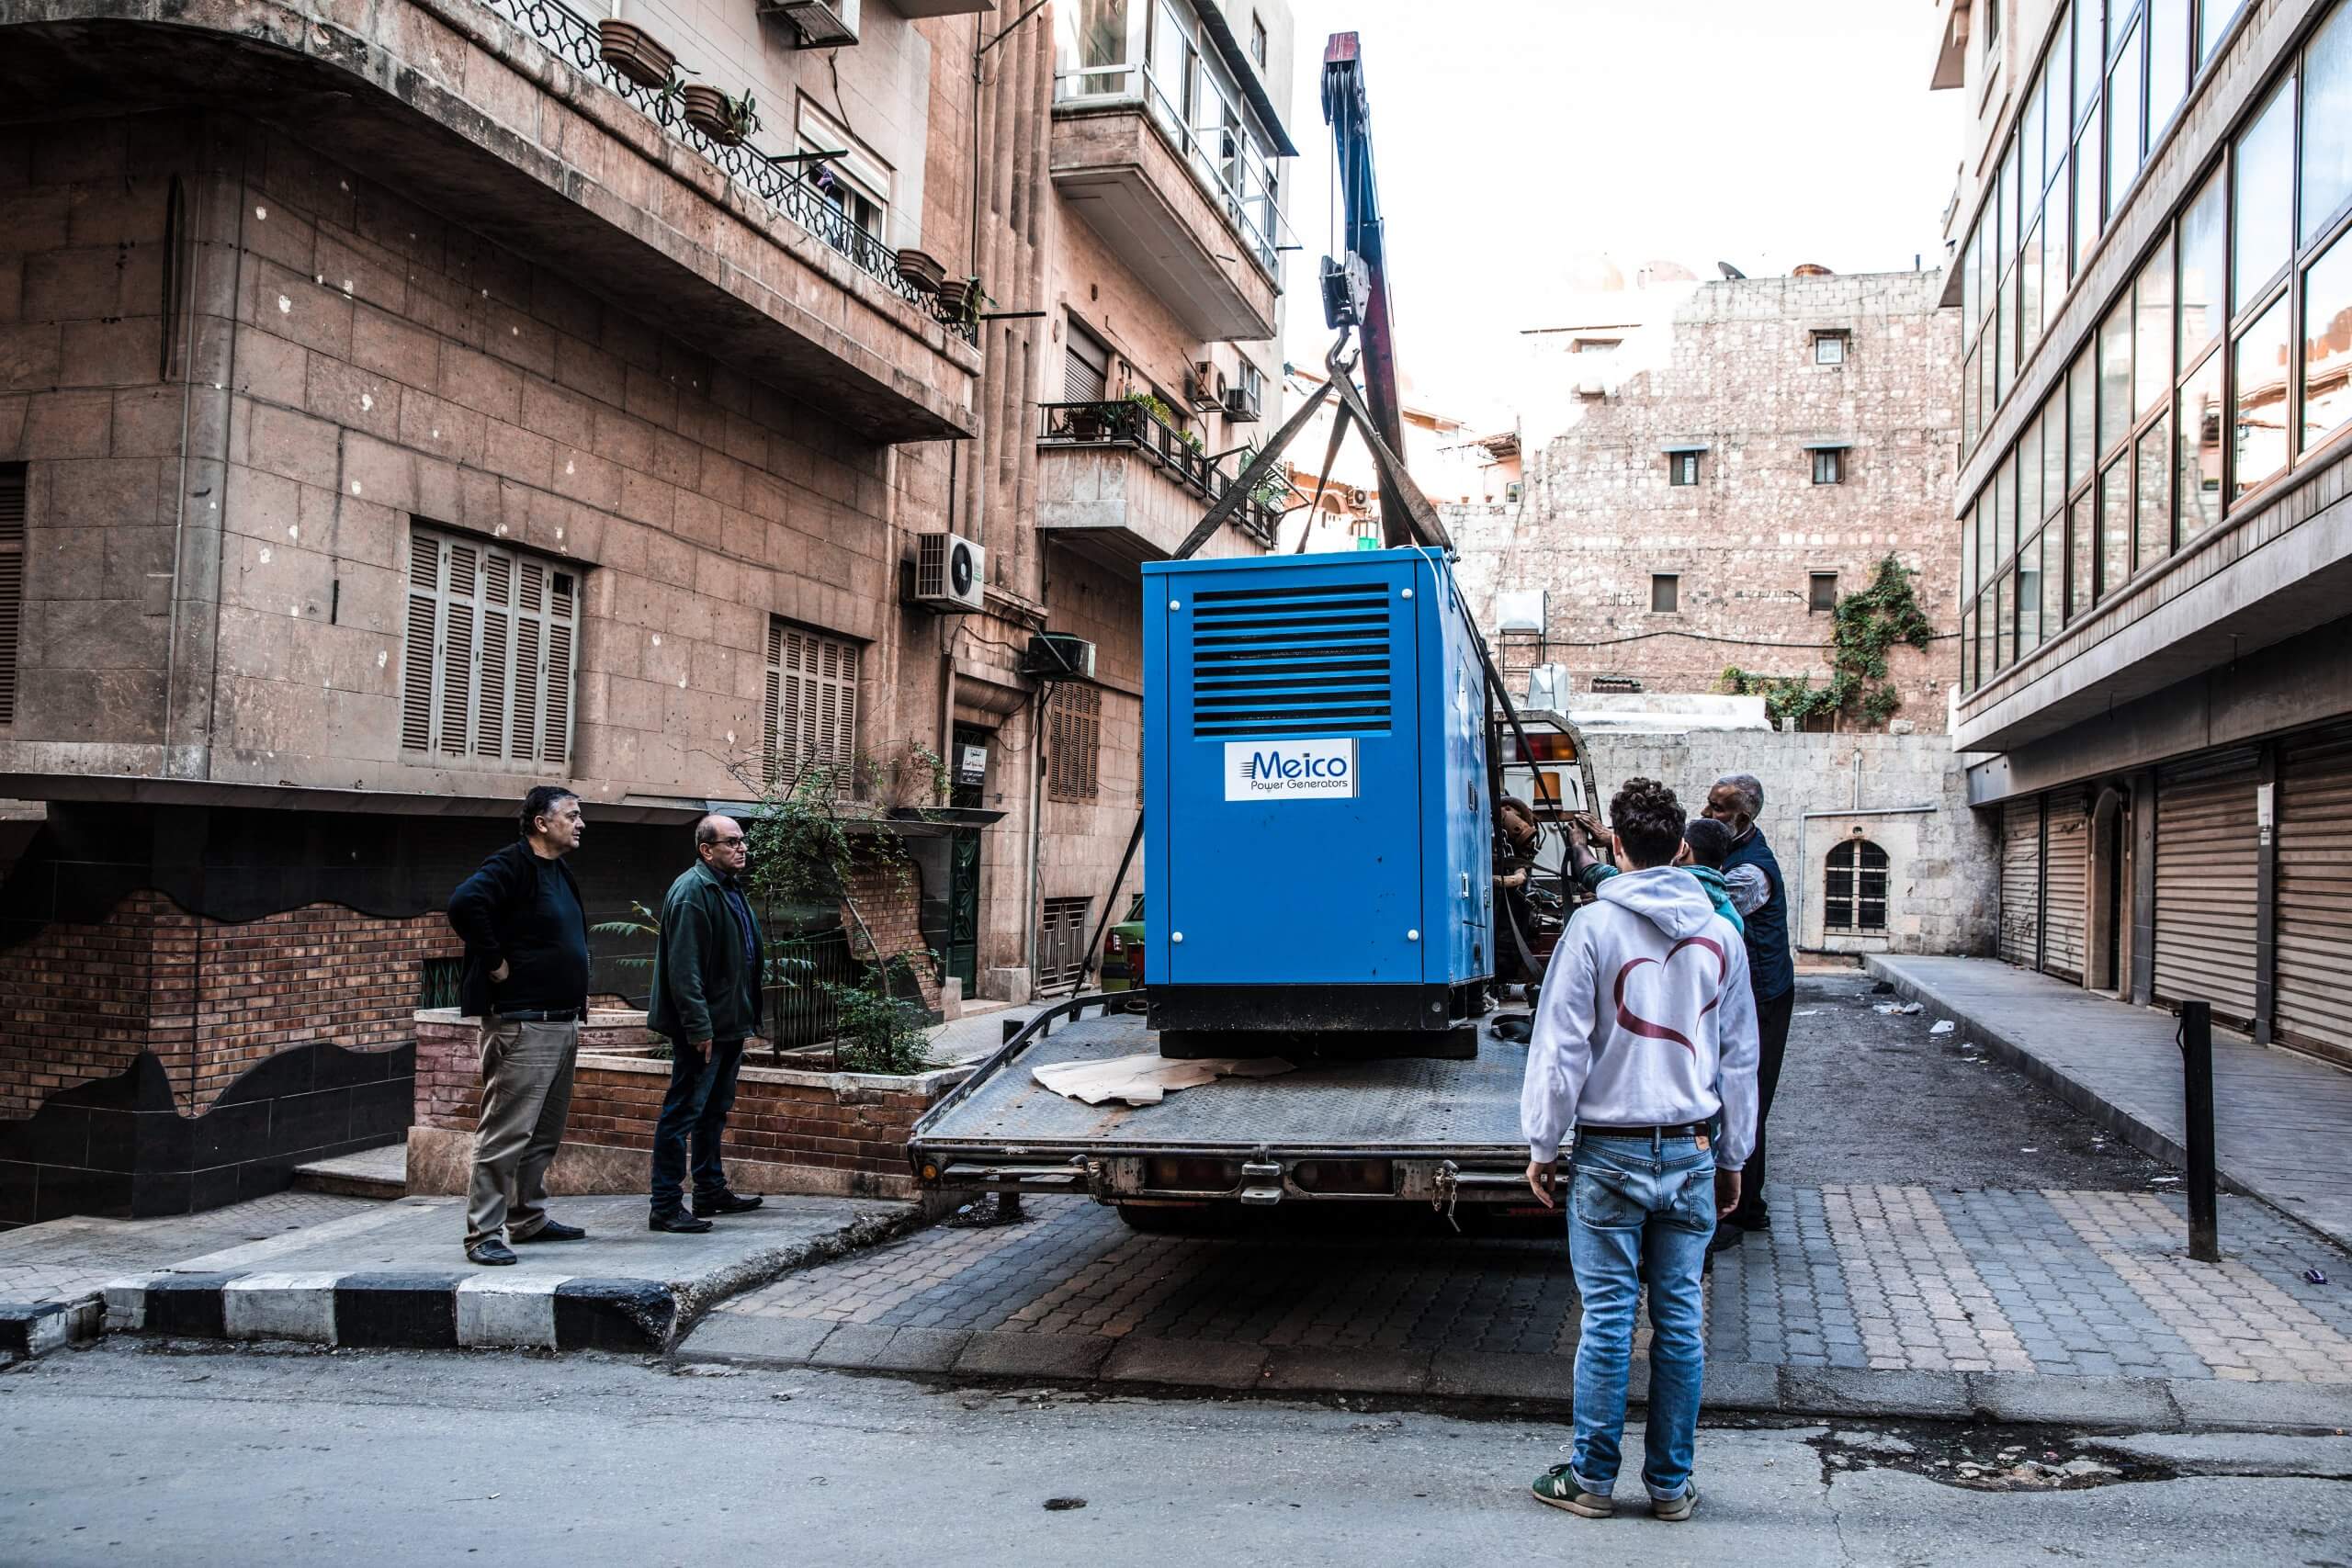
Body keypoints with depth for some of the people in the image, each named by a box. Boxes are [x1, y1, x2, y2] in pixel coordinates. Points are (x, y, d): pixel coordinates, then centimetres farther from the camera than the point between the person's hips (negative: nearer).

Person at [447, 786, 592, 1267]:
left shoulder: (559, 874, 17)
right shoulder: (512, 866, -12)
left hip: (562, 1024, 10)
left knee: (545, 1134, 17)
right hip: (522, 1024, -10)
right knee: (507, 1133, -8)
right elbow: (465, 903, -31)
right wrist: (495, 964, -22)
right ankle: (483, 1233, -3)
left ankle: (529, 1218, 27)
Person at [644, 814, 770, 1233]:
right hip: (703, 1027, -10)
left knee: (715, 1110, 19)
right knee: (682, 1112, -5)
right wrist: (699, 1027, -26)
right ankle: (665, 1207, -1)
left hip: (729, 1024, 10)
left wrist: (748, 1017, 20)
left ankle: (711, 1192, 31)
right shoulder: (692, 891, -17)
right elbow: (683, 968, -23)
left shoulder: (730, 887, 15)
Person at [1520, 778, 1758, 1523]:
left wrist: (1543, 1142, 1)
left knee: (1607, 1319, 2)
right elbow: (1739, 1057, 11)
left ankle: (1592, 1478, 12)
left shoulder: (1595, 925, -8)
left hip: (1610, 1153, -3)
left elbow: (1562, 1044, -8)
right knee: (1680, 1318, 8)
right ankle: (1672, 1483, 17)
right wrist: (1732, 1159, 20)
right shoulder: (1719, 933, 5)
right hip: (1691, 1152, 4)